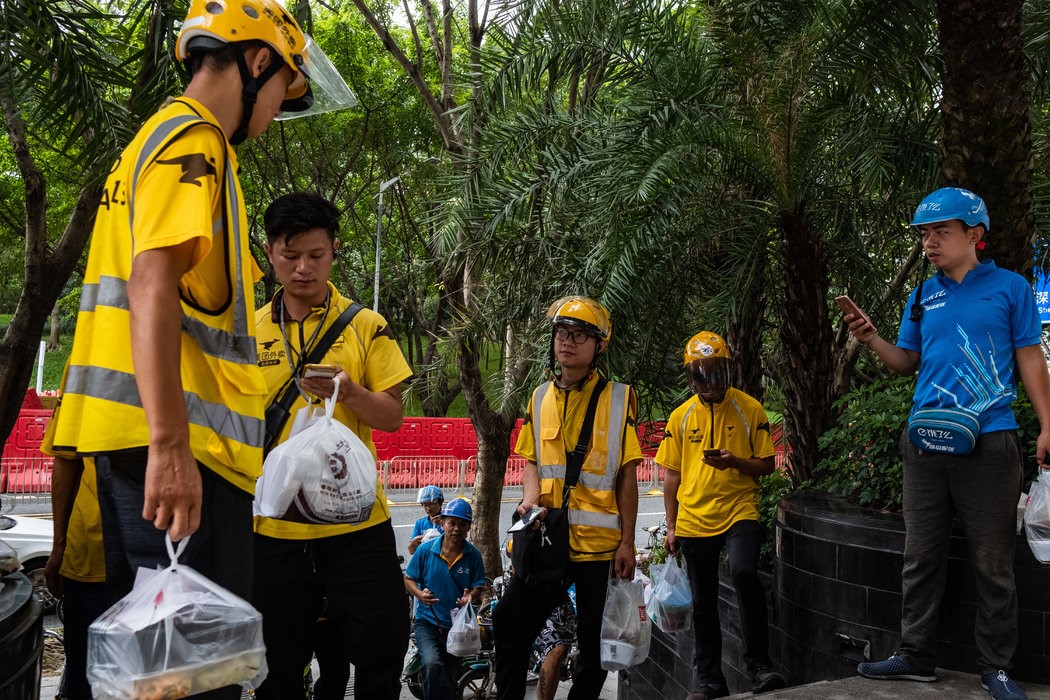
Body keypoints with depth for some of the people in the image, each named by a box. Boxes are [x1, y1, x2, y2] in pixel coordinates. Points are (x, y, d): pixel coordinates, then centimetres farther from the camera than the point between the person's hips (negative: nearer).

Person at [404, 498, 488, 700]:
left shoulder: (473, 555, -5)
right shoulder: (425, 550, -8)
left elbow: (478, 588, -1)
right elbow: (409, 579, 1)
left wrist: (471, 596, -24)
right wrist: (419, 594, -20)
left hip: (457, 625, 2)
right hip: (427, 621, -2)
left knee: (449, 683, 12)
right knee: (432, 663, -30)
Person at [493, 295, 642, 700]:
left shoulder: (618, 398, -2)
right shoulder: (540, 398, 9)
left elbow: (627, 477, -2)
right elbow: (532, 462, 14)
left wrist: (627, 542, -5)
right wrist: (530, 499, -7)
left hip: (599, 542, -3)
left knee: (594, 641, 6)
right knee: (509, 622, 2)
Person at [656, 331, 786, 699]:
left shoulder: (749, 409, -1)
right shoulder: (680, 417, 6)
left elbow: (767, 465, 2)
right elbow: (672, 476, 10)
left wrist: (735, 462, -17)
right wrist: (671, 527, 7)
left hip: (739, 513, -3)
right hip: (694, 520, 3)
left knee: (743, 572, -29)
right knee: (703, 603, 9)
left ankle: (758, 663, -16)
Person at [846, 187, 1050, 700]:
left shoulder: (1009, 288, 2)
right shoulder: (923, 296, 12)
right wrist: (872, 339, -2)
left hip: (988, 442, -4)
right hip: (925, 442, 4)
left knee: (993, 562, 3)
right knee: (922, 558, 9)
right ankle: (916, 657, 18)